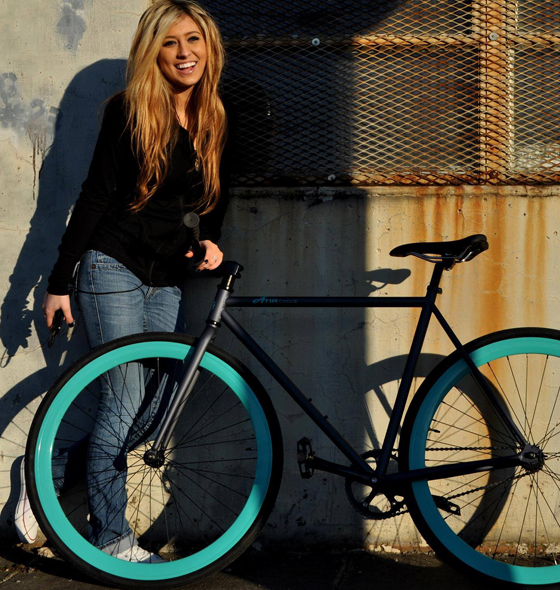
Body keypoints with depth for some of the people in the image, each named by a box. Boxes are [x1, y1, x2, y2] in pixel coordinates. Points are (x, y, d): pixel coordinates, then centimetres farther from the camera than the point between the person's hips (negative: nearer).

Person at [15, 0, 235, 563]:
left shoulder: (217, 122, 9)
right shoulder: (129, 111, -7)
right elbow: (95, 195, -7)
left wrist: (210, 243, -1)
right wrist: (59, 280, -8)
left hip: (168, 278, 6)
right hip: (114, 268, -6)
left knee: (156, 404, 4)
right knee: (125, 401, -7)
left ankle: (49, 475, 23)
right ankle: (111, 539, 7)